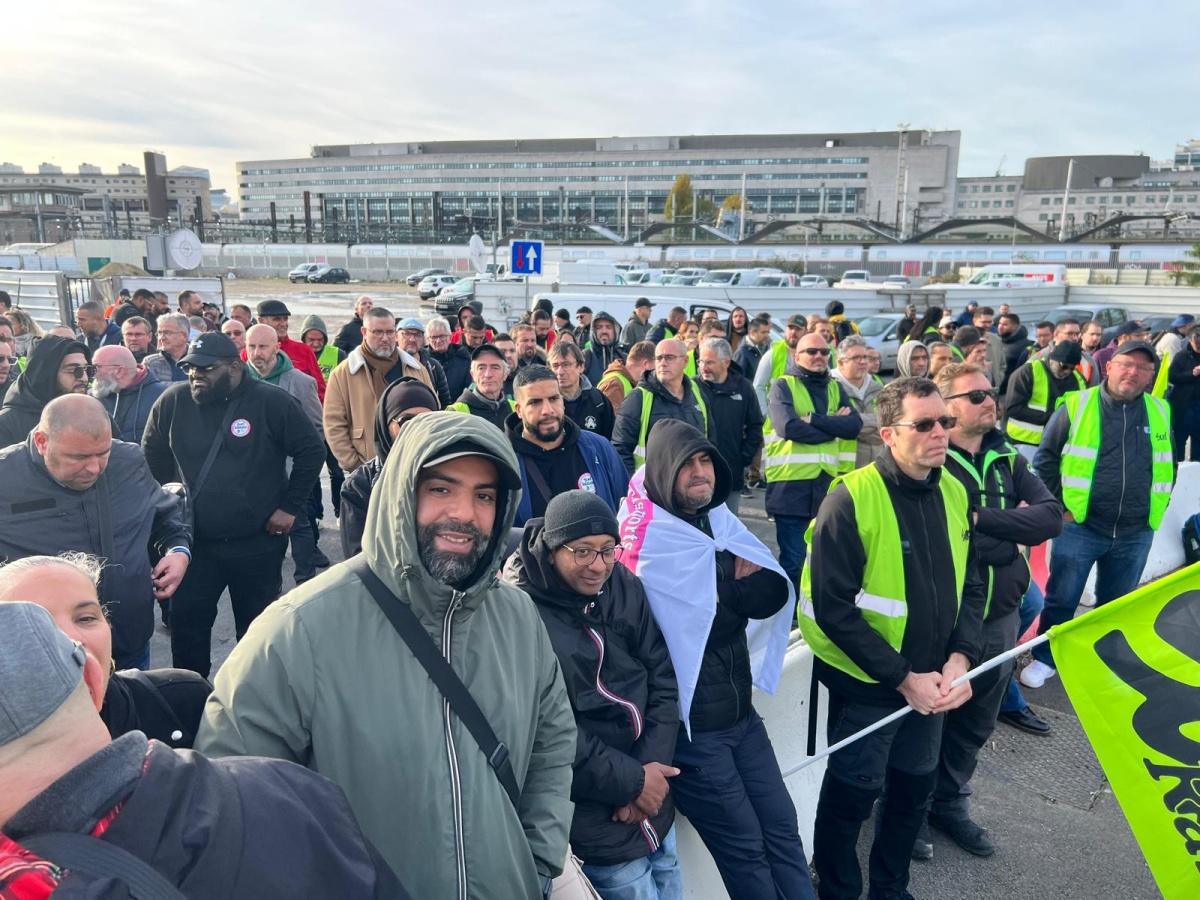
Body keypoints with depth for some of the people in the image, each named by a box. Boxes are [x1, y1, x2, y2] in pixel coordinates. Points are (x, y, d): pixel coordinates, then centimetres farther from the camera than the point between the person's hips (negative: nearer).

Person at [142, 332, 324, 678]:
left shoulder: (272, 402, -11)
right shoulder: (173, 401, -2)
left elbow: (311, 452, -5)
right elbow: (152, 456, 14)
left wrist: (290, 507, -7)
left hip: (258, 543, -2)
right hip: (193, 542, 3)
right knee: (186, 624, 10)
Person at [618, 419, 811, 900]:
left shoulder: (718, 519, 6)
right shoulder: (649, 537, -15)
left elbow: (776, 593, -2)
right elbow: (706, 619, -21)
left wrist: (720, 593, -15)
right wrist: (737, 587, -8)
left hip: (741, 712, 7)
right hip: (689, 725, -6)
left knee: (782, 828, 12)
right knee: (745, 847, 5)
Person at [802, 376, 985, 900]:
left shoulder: (954, 494, 0)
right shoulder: (852, 499, -21)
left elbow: (970, 586, 7)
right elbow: (832, 607, -21)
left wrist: (960, 658, -8)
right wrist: (901, 677, -19)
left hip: (931, 683, 6)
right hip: (865, 683, -6)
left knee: (916, 787, 21)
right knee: (853, 793, 10)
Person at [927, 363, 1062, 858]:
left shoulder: (1008, 459, 4)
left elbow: (1051, 518, -9)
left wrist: (981, 519, -20)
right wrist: (1012, 530, -15)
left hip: (999, 617, 6)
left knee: (975, 724, 20)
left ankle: (950, 804, 41)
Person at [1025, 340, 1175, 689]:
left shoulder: (1160, 413, 5)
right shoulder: (1077, 406, -7)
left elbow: (1168, 466, 18)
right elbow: (1045, 459, -2)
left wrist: (1157, 508, 11)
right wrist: (1057, 506, -5)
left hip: (1136, 533, 3)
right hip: (1079, 526, -3)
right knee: (1061, 599, 6)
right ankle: (1044, 659, 22)